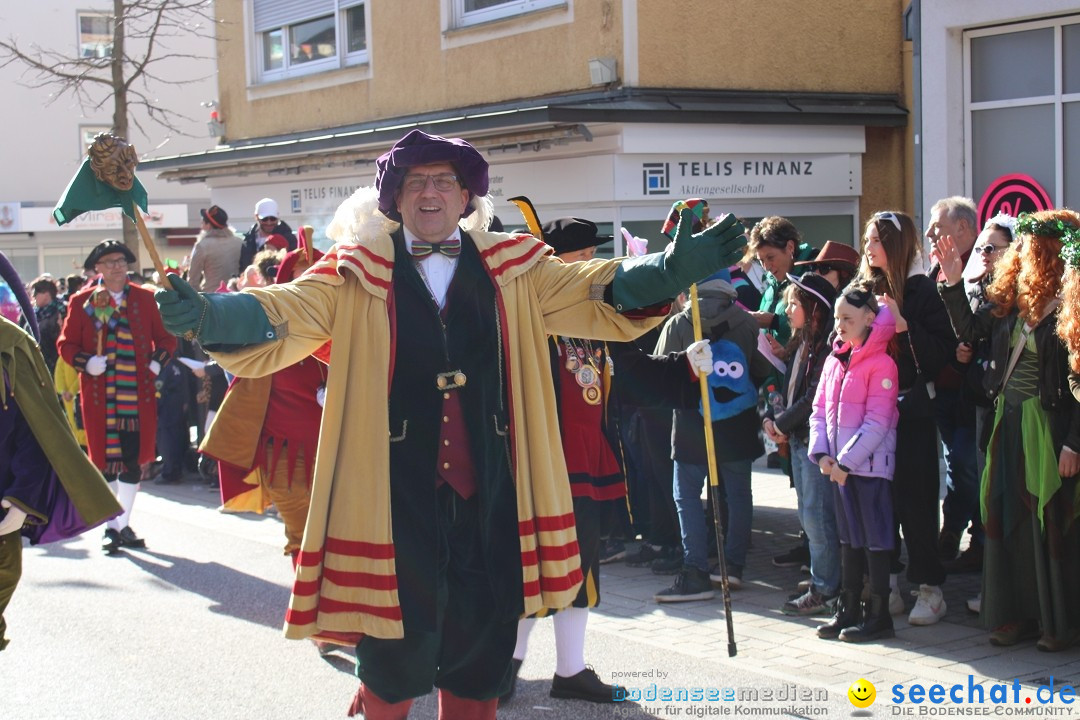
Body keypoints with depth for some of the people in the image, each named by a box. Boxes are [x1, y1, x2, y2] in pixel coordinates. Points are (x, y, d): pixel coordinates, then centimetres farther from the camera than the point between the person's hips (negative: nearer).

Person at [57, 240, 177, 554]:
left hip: (138, 395, 2)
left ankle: (124, 524, 18)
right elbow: (66, 343, 3)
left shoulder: (145, 298, 7)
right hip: (99, 395, -2)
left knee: (134, 460, 5)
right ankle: (112, 527, 11)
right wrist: (86, 362, -14)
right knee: (105, 460, 1)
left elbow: (166, 337, 11)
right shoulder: (82, 301, 2)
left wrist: (157, 361, -6)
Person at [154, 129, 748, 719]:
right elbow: (290, 313, -9)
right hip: (397, 489, -2)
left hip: (488, 489, 3)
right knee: (398, 640, -1)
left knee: (483, 636, 11)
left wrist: (672, 269, -14)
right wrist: (208, 314, -29)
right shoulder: (357, 274, 2)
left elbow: (590, 294, 2)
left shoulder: (512, 269, 8)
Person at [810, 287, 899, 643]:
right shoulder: (834, 361, 10)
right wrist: (822, 454, -2)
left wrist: (846, 461, -16)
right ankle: (848, 610, 22)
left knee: (875, 539, 0)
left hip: (871, 464, -7)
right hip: (839, 465, 7)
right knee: (849, 538, 14)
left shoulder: (881, 364, -12)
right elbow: (820, 409, 11)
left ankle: (879, 614, 6)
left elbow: (877, 423, -16)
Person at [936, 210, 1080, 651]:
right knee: (1007, 519, 11)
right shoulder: (1013, 302, 4)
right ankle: (1018, 615, 22)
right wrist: (953, 283, 5)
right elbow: (970, 329, 15)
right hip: (1008, 421, 7)